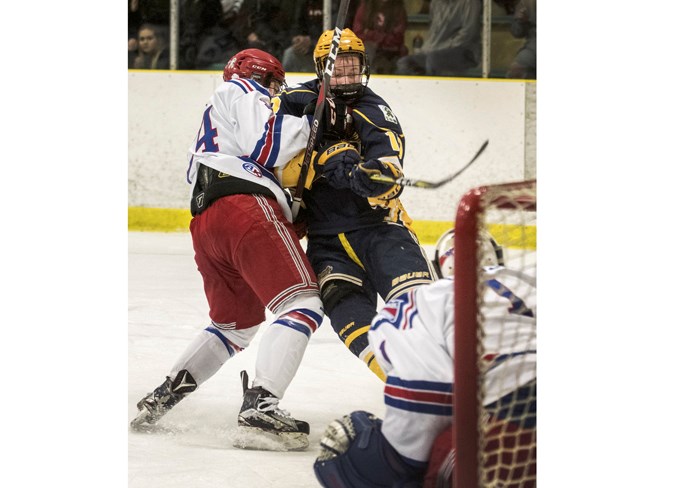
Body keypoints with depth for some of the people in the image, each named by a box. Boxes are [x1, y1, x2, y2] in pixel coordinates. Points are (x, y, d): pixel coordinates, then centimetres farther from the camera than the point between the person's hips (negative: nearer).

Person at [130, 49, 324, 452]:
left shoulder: (213, 116, 39)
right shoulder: (241, 91, 12)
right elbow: (265, 148, -7)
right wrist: (310, 121, 2)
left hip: (205, 222, 10)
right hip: (246, 207, -10)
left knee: (236, 324, 23)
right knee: (303, 303, -16)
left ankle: (159, 401, 16)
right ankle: (260, 409, -31)